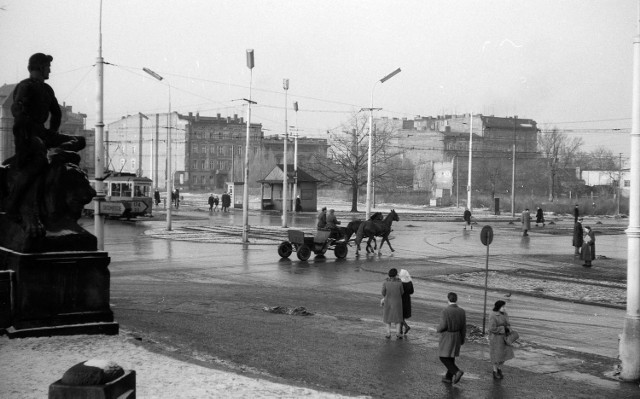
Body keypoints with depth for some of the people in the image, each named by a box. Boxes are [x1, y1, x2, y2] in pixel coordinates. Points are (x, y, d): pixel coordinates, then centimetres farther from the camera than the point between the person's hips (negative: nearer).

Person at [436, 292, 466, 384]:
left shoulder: (445, 311, -21)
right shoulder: (462, 311, -5)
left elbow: (443, 326, -22)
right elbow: (464, 327, 0)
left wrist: (438, 329, 2)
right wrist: (462, 339, 12)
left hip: (446, 337, -6)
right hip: (457, 337, 6)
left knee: (443, 357, 6)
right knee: (451, 357, 18)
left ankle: (457, 372, -10)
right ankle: (448, 377, 23)